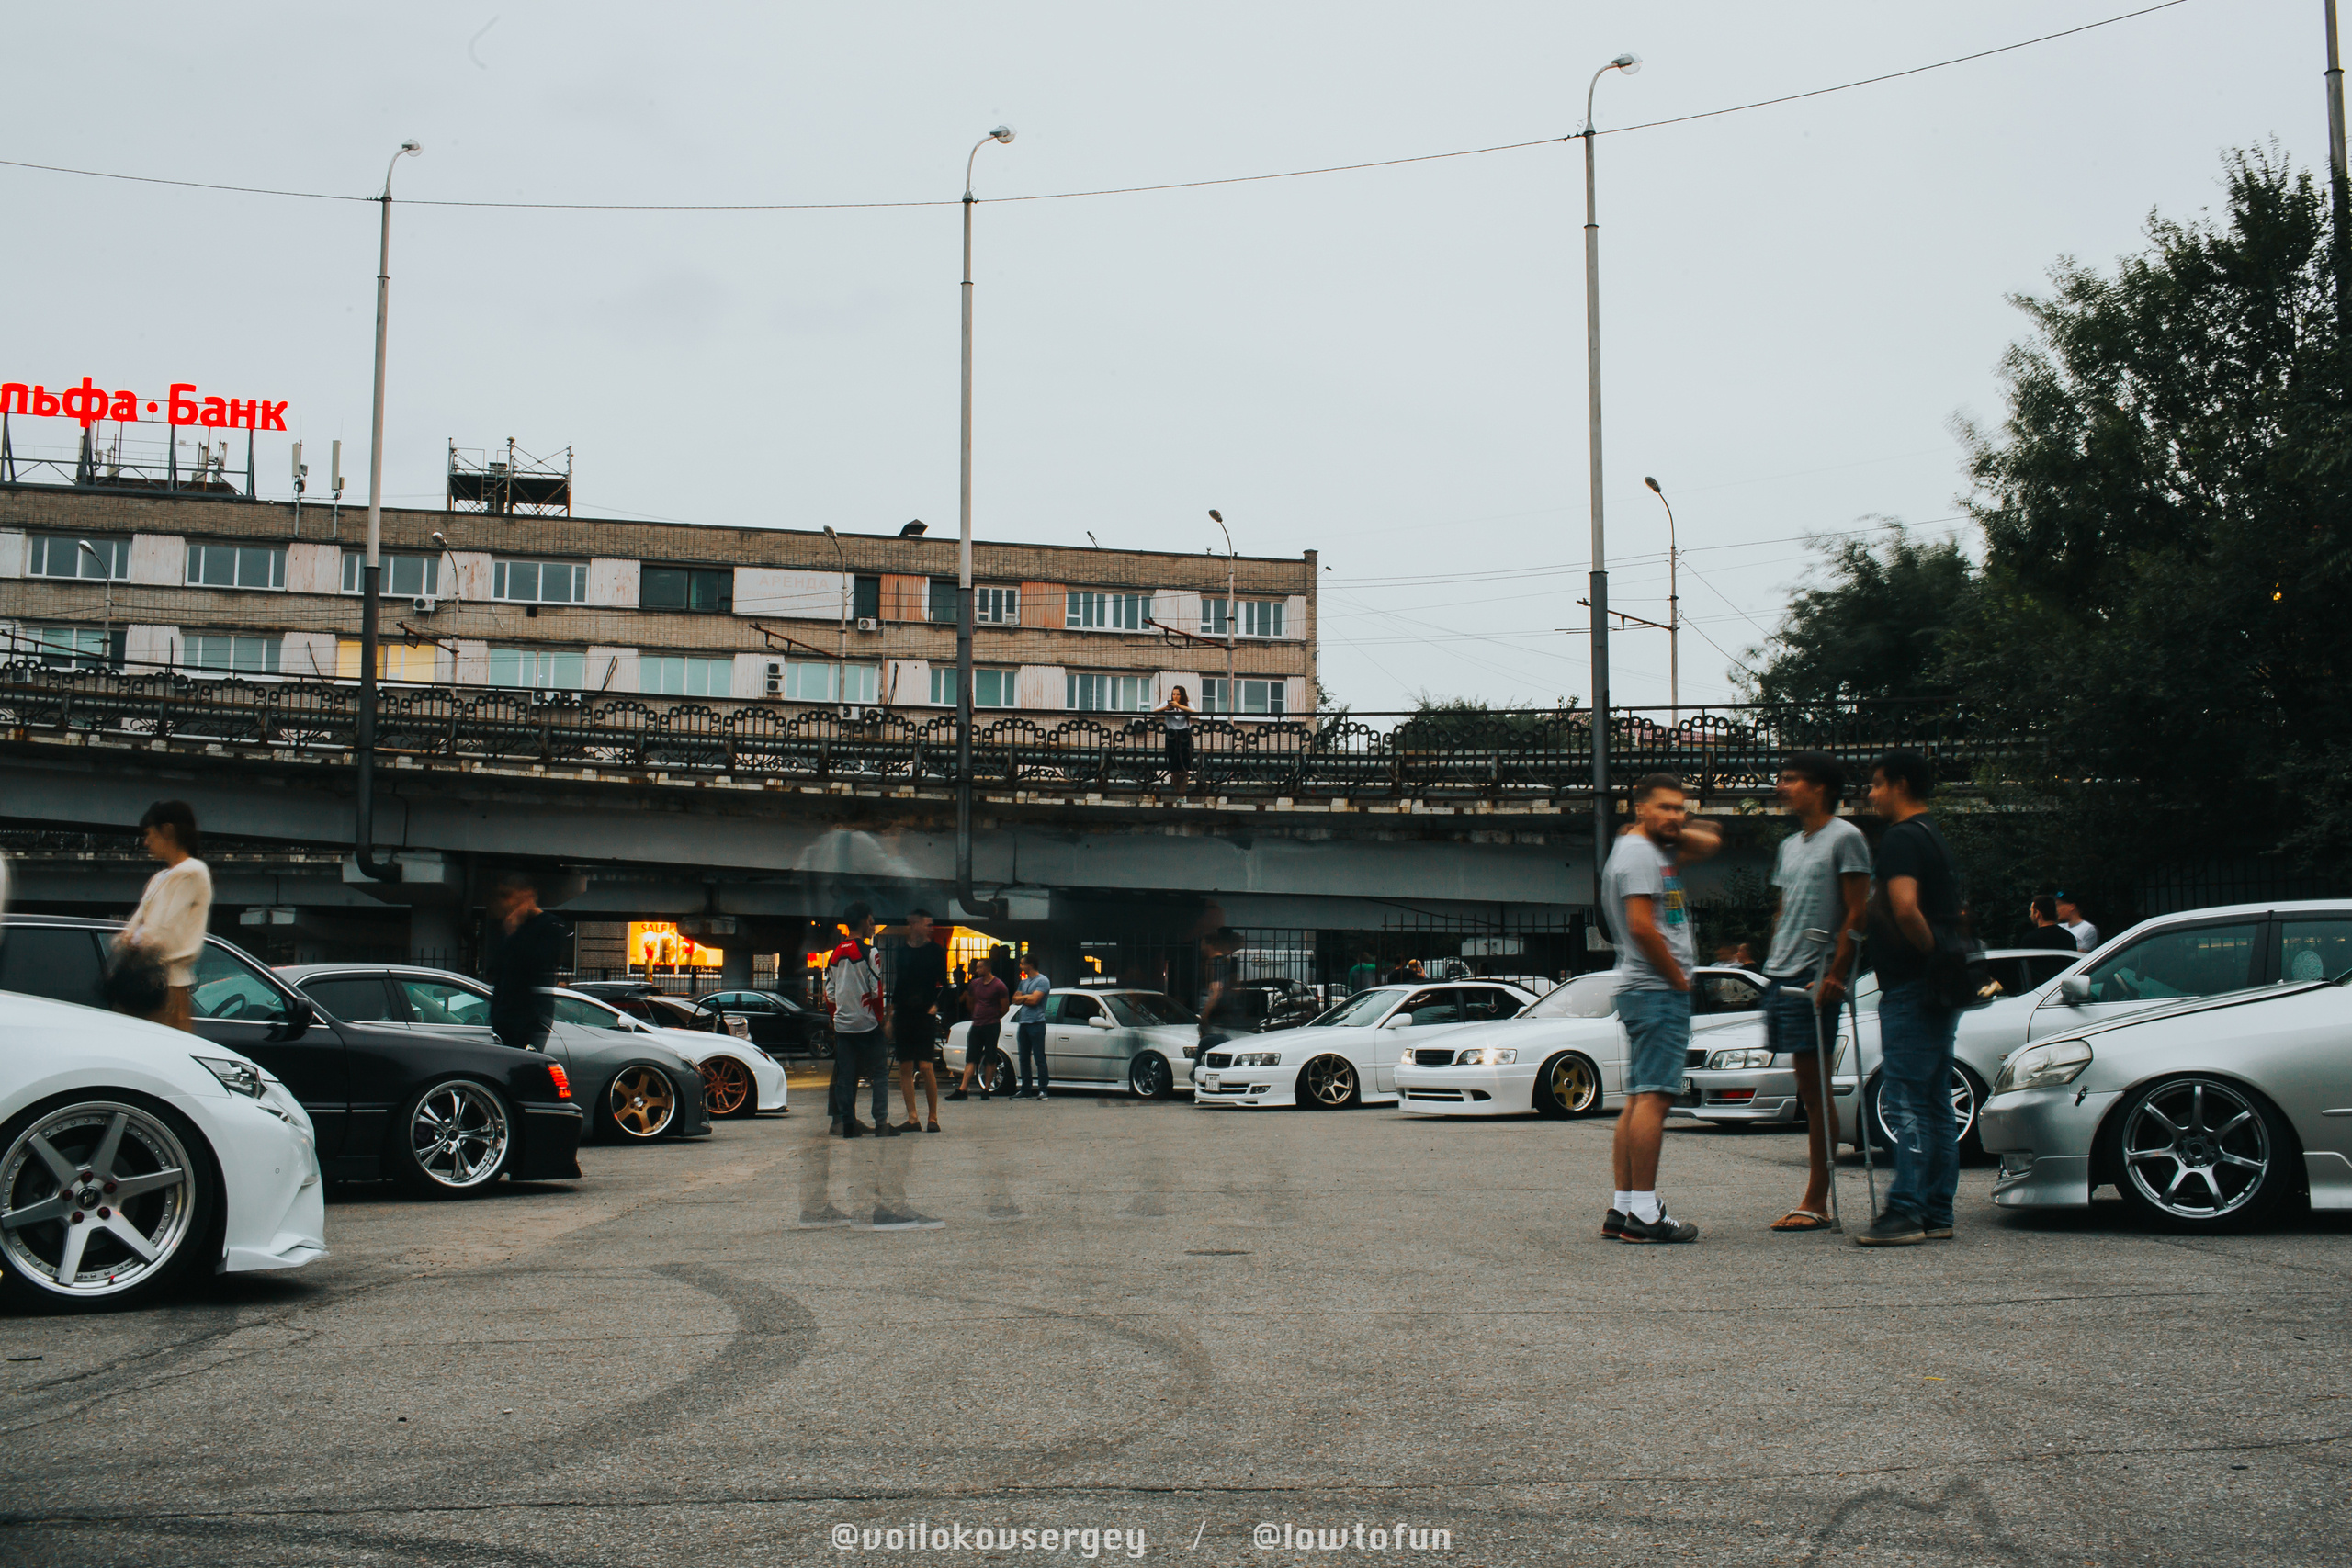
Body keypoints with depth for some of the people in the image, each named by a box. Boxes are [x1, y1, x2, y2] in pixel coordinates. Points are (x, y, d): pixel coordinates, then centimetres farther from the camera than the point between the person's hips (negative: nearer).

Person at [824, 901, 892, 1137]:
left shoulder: (835, 954, 11)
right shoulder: (868, 952, -9)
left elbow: (829, 994, 13)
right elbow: (876, 991, -12)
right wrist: (882, 1020, -2)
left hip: (842, 1025, 6)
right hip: (868, 1024, -6)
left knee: (845, 1076, 8)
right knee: (880, 1074, 1)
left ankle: (847, 1124, 6)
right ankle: (881, 1124, -3)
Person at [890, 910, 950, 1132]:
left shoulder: (935, 951, 2)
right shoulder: (903, 952, 11)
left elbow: (943, 985, 3)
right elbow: (899, 984, 15)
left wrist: (935, 1005, -10)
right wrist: (891, 1014, 10)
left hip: (925, 1015, -4)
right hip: (903, 1014, 4)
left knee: (926, 1067, -9)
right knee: (905, 1068, 2)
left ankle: (933, 1118, -1)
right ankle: (912, 1118, 7)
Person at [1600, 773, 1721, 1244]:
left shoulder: (1657, 851, 20)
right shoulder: (1636, 853, -11)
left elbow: (1709, 842, 28)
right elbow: (1642, 927, -20)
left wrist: (1677, 832, 9)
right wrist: (1680, 979, -11)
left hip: (1653, 991, 11)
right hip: (1657, 991, -11)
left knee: (1640, 1099, 9)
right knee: (1653, 1097, -13)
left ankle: (1622, 1208, 11)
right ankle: (1643, 1212, -15)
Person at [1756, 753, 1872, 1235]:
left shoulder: (1845, 838, -5)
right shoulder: (1789, 846, 20)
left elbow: (1857, 913, -10)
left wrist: (1834, 974, -17)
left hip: (1815, 980, -8)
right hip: (1780, 977, 8)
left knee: (1816, 1089, -6)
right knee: (1807, 1088, 8)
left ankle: (1817, 1202, -3)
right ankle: (1814, 1201, 11)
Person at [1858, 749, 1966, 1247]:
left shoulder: (1901, 839, -12)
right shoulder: (1933, 837, 20)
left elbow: (1905, 909, -28)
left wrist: (1932, 953, -17)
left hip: (1910, 989, -10)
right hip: (1939, 994, 10)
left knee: (1905, 1102, -10)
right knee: (1934, 1103, 10)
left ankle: (1905, 1212, -13)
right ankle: (1937, 1214, 13)